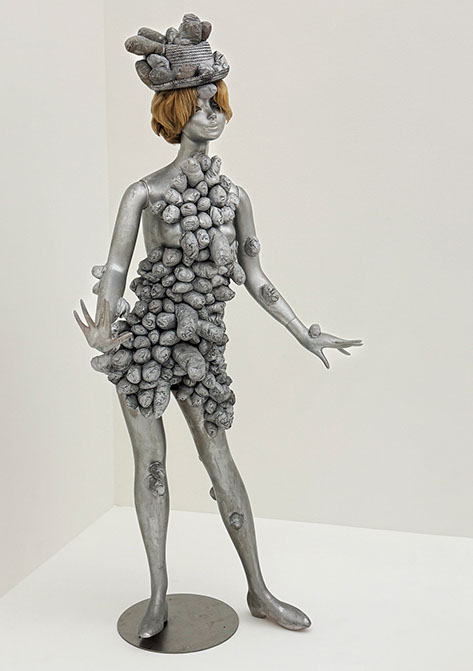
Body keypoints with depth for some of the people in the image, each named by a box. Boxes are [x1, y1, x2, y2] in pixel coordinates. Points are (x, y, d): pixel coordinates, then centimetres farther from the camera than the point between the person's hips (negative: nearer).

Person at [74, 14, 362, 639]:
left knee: (220, 458, 4)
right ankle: (159, 595, 18)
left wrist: (306, 334, 9)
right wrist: (105, 328, -20)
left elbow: (255, 278, 11)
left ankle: (259, 591, 18)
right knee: (150, 459, 4)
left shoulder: (234, 195, 7)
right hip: (145, 335, -1)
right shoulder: (144, 192, 0)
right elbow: (114, 269, -4)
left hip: (201, 341, 2)